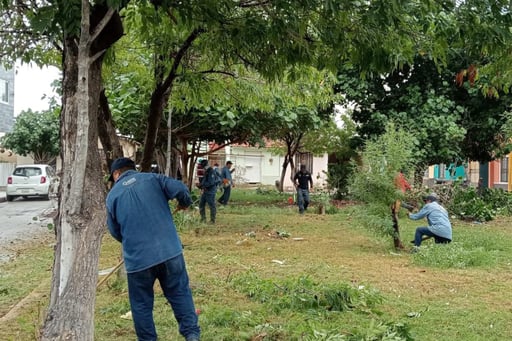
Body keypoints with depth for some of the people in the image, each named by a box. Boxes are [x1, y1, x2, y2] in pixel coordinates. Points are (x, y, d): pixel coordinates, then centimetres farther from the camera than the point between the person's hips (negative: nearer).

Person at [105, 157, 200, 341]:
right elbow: (180, 188, -4)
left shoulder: (112, 195, 8)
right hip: (170, 250, 1)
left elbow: (115, 232, 14)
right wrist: (185, 203, 18)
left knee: (141, 304, 14)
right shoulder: (153, 178, 9)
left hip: (137, 257, -1)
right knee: (180, 293, 13)